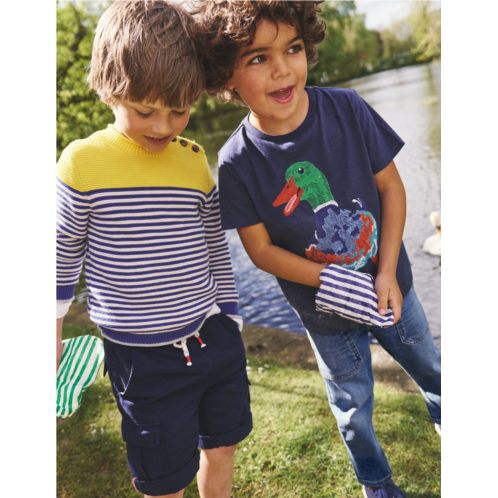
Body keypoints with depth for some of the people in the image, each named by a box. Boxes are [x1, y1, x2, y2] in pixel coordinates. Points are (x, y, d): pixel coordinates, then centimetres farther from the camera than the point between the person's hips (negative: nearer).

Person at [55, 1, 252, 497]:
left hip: (214, 340, 4)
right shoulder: (82, 163, -12)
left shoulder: (195, 160, -2)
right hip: (144, 360, -3)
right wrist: (55, 332, 10)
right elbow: (63, 254, 1)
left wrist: (230, 324, 13)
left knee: (221, 447, 21)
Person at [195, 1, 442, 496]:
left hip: (389, 284, 2)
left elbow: (391, 186, -8)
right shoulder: (238, 162, -22)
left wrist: (386, 273, -16)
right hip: (326, 314, -1)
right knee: (353, 405, 21)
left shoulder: (348, 109, -17)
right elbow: (262, 250, -15)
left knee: (429, 368, 25)